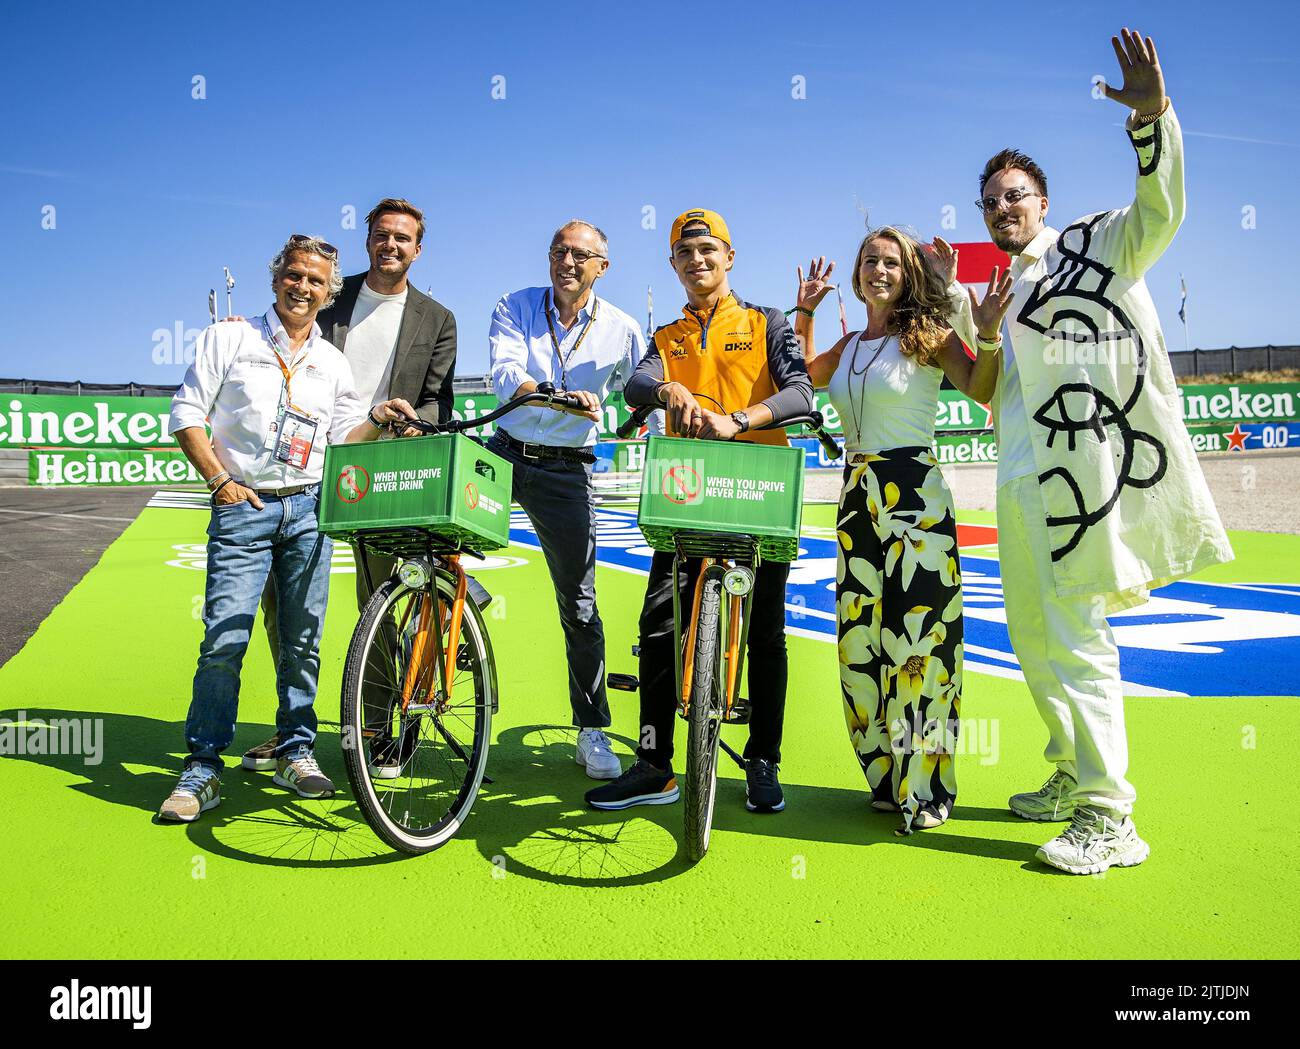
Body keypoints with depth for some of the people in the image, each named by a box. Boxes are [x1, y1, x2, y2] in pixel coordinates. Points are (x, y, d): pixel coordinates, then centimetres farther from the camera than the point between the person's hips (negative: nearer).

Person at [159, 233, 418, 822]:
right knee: (224, 638, -8)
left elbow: (341, 438, 13)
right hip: (243, 507, -3)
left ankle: (296, 754, 17)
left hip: (308, 508, 3)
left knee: (303, 641, 5)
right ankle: (203, 769, 1)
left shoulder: (333, 363, 15)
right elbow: (186, 415, 3)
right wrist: (219, 481, -6)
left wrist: (380, 419, -4)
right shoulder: (230, 338, 6)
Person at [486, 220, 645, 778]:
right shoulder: (516, 307, -1)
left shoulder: (621, 329, 1)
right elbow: (505, 375, -18)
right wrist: (563, 397, -36)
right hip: (504, 454, 1)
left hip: (566, 472, -1)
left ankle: (592, 732, 15)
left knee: (580, 604, 3)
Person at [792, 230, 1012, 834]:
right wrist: (804, 312, 27)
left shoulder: (927, 332, -1)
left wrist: (988, 334, -25)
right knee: (860, 637, 7)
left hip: (915, 494, -6)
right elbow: (807, 375, 35)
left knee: (917, 634, -6)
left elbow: (980, 390, -12)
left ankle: (925, 787, 7)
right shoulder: (850, 344, 16)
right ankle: (888, 778, 21)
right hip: (856, 493, 6)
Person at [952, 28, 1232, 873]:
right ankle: (1073, 777, 30)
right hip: (1023, 482, 8)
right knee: (1034, 639, 13)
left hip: (1084, 470, -8)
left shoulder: (1096, 245, 3)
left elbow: (1159, 211, -16)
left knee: (1076, 641, -9)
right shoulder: (998, 293, 22)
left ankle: (1108, 819, 0)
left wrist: (1152, 116, -29)